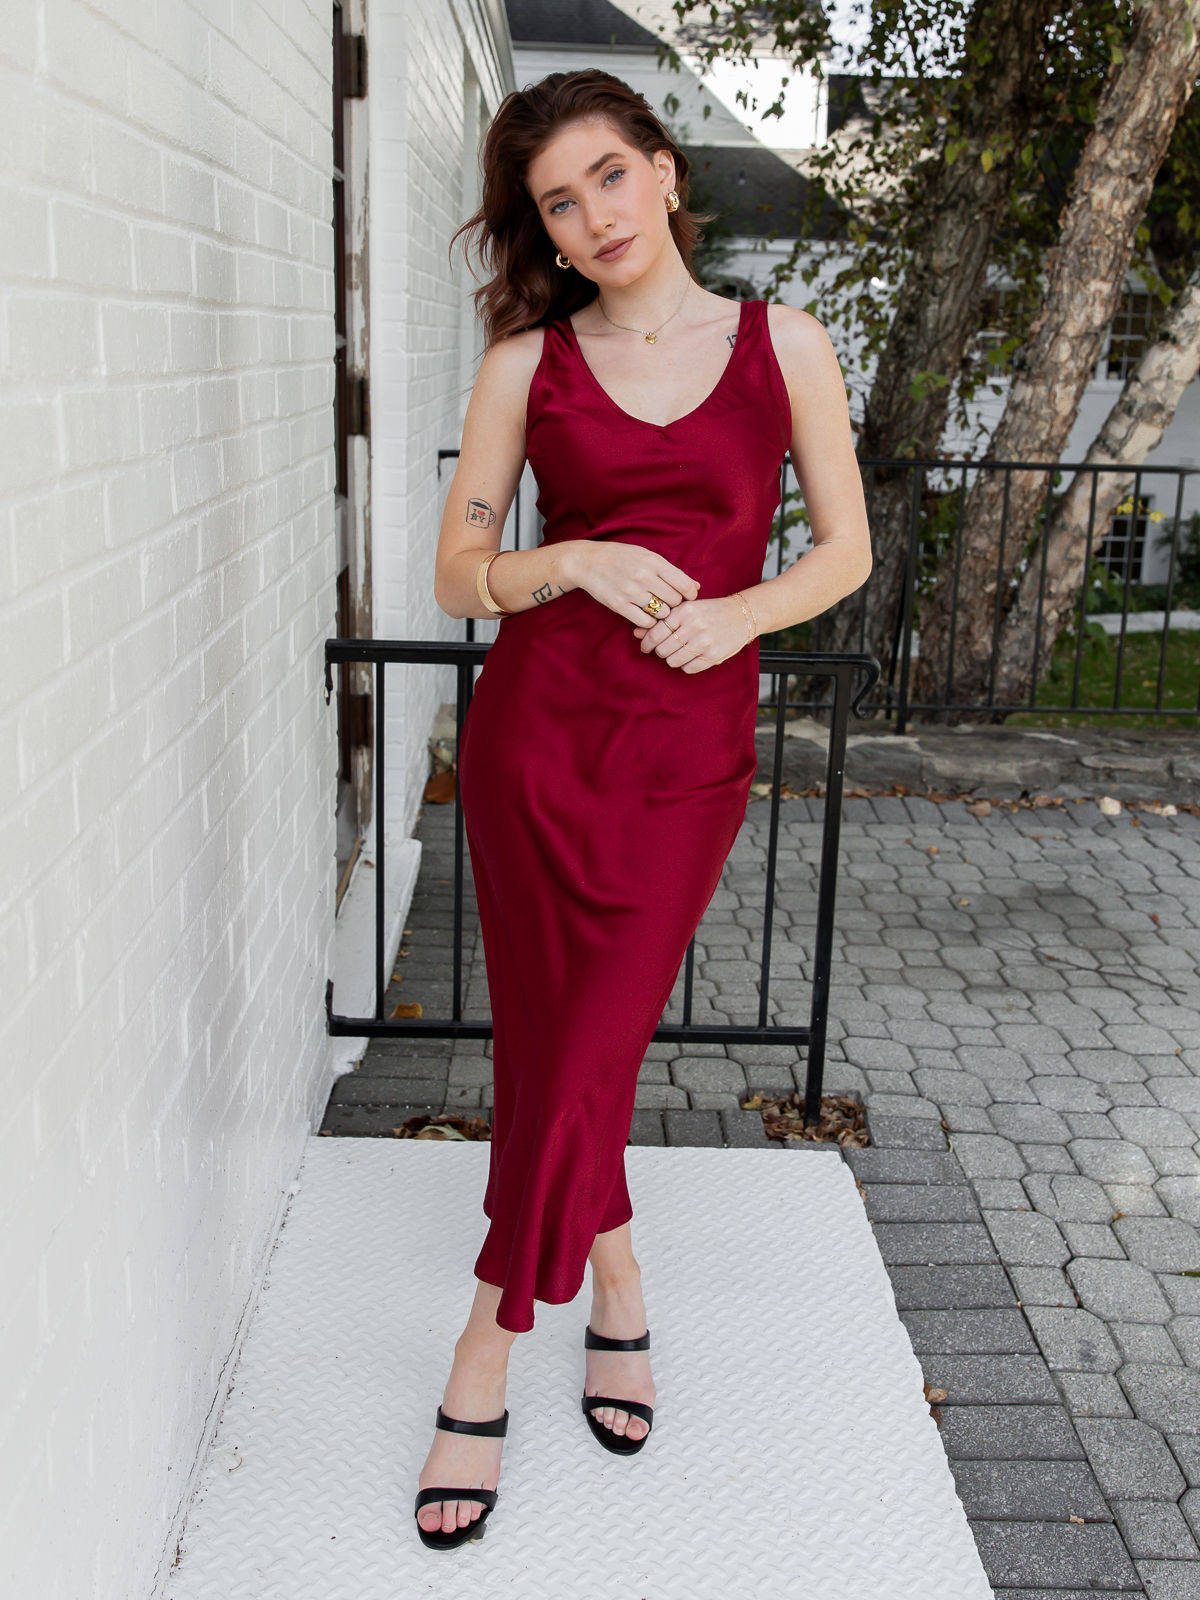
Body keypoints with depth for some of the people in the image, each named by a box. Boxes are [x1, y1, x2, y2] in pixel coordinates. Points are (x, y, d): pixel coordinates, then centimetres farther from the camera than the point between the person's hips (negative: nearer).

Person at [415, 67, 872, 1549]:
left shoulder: (783, 344, 4)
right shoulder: (526, 361, 4)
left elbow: (845, 548, 7)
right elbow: (458, 571, 5)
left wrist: (741, 611, -11)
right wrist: (577, 563, -13)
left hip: (691, 746, -1)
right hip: (536, 727, 1)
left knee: (584, 1055, -2)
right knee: (551, 1044, 5)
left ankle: (482, 1366, 18)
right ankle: (618, 1295, 29)